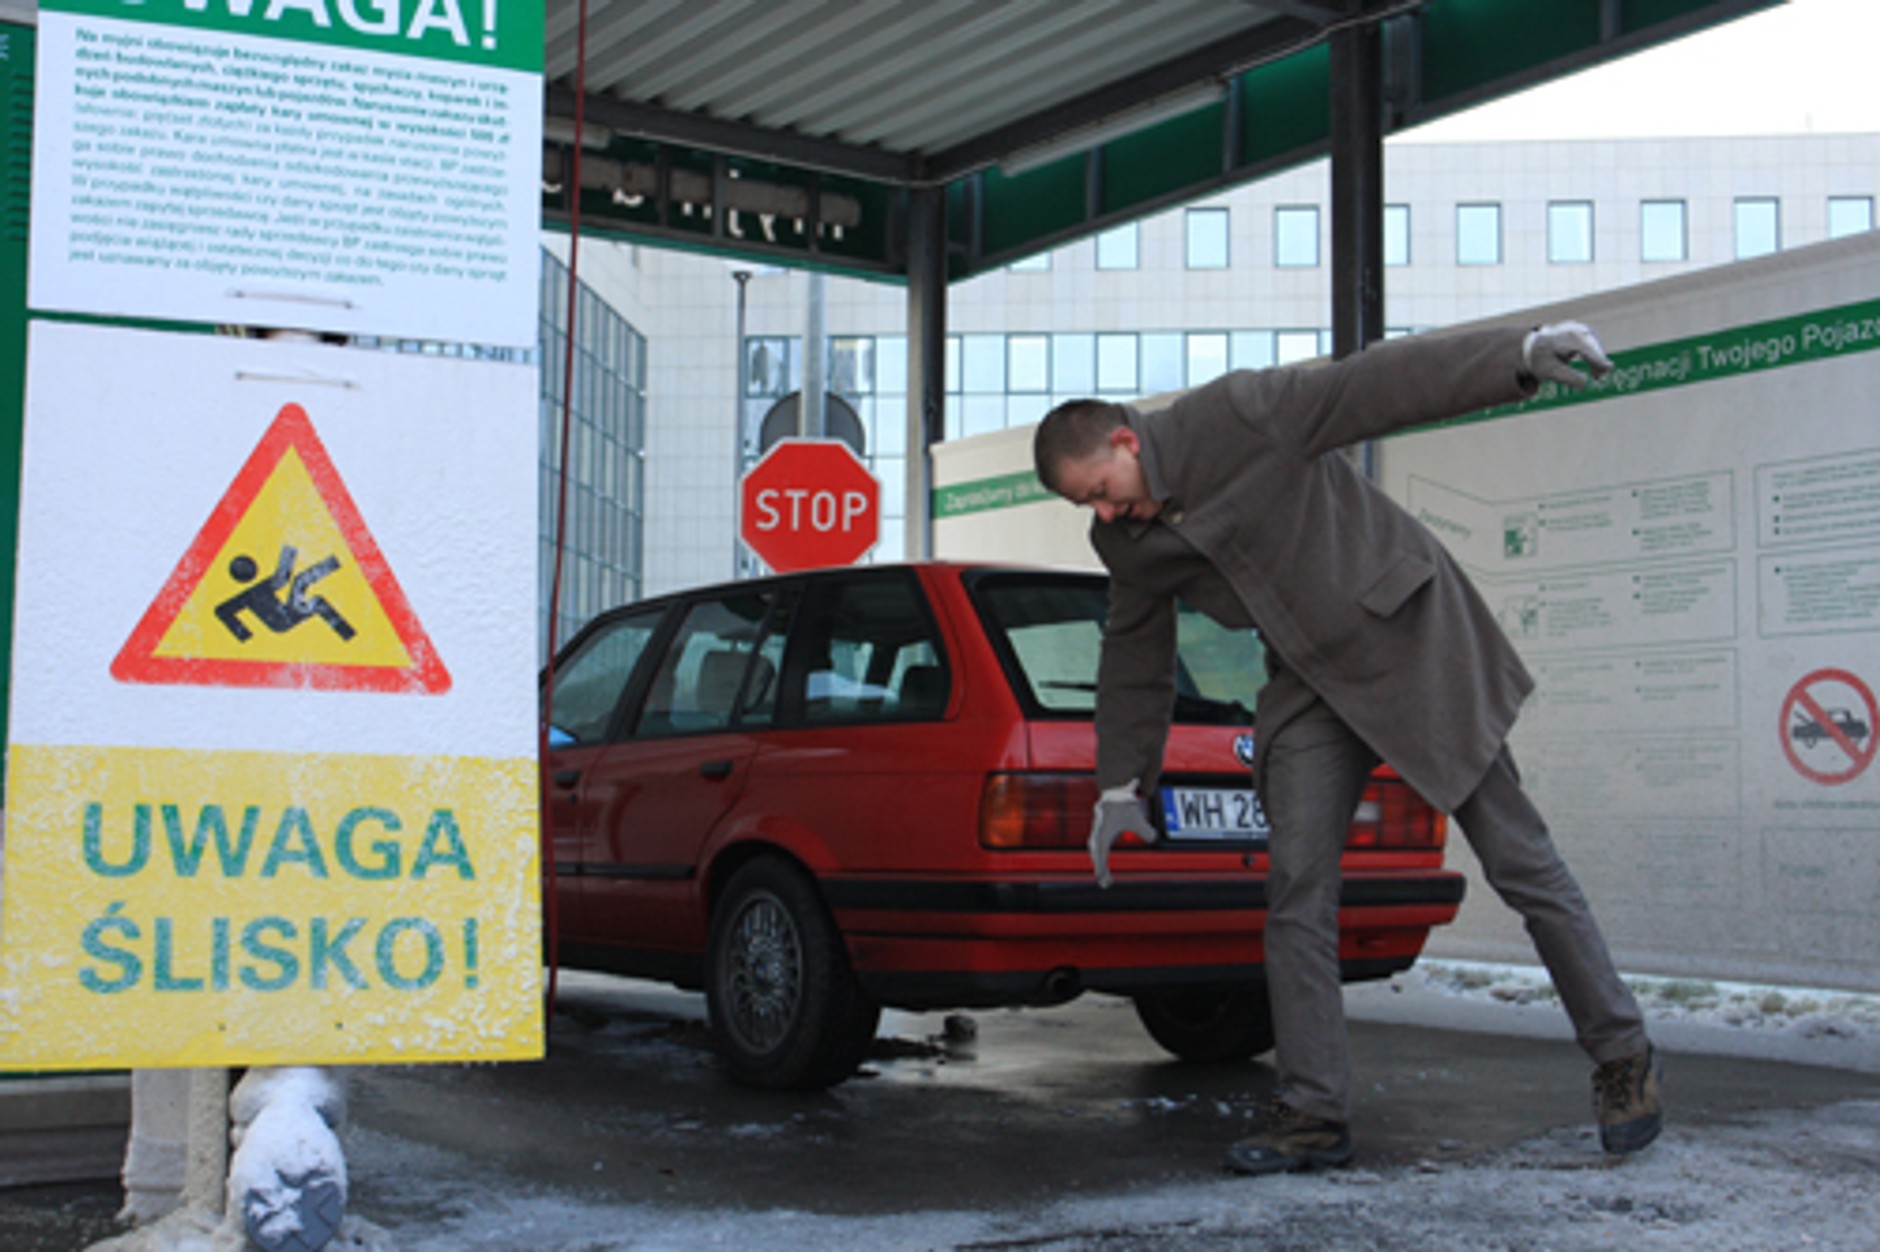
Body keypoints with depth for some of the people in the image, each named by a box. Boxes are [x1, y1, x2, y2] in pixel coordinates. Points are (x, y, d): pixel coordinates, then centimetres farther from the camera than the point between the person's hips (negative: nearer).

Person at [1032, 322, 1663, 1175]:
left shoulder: (1241, 415, -17)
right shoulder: (1126, 544, 2)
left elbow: (1384, 382, -18)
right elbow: (1134, 660, 15)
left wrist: (1516, 355, -28)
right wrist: (1121, 783, 17)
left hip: (1411, 640, -5)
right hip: (1311, 686, 5)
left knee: (1519, 861, 0)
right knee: (1296, 889, -6)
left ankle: (1622, 1056, 14)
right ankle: (1312, 1113, 1)